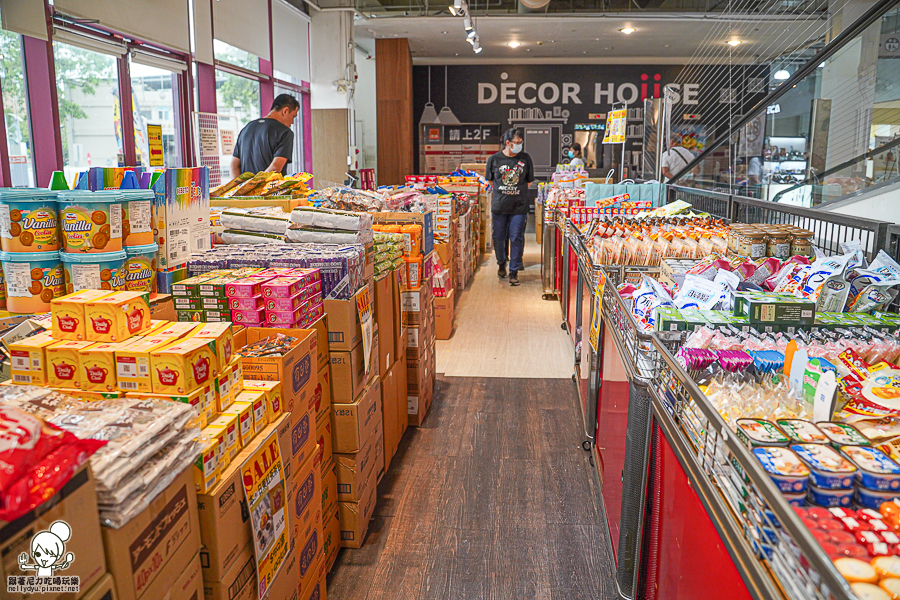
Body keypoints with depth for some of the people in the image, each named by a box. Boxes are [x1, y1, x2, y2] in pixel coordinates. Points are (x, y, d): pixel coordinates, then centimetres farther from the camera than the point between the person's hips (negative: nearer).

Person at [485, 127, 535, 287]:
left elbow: (529, 181, 13)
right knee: (499, 237, 10)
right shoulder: (494, 159, 0)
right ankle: (502, 263, 37)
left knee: (516, 239, -3)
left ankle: (514, 272, 8)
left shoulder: (525, 159, 2)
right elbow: (490, 181, 12)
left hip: (519, 206, 0)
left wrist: (518, 192, 7)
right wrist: (502, 193, 6)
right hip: (499, 206, 1)